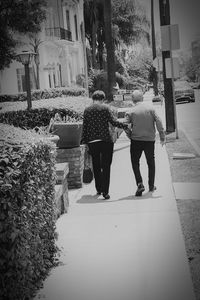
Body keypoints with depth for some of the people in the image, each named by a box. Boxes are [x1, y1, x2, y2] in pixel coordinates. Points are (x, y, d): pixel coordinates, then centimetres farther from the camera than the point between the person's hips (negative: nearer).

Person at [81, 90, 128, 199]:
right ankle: (105, 192, -3)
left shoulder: (87, 110, 5)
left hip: (92, 142, 3)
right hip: (106, 140, -3)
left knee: (96, 166, 17)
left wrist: (84, 141, 12)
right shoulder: (105, 108, -4)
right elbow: (114, 122, -12)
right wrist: (126, 126, -2)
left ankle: (99, 189, 27)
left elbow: (84, 127, 6)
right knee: (106, 167, 1)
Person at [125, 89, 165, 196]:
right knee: (151, 163, 15)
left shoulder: (130, 112, -5)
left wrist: (130, 136, 10)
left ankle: (140, 183, -7)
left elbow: (126, 127, -8)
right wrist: (162, 137, 0)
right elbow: (158, 122, -5)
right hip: (150, 139, 2)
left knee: (135, 163, 10)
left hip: (136, 140, -2)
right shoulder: (150, 108, -2)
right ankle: (151, 186, 20)